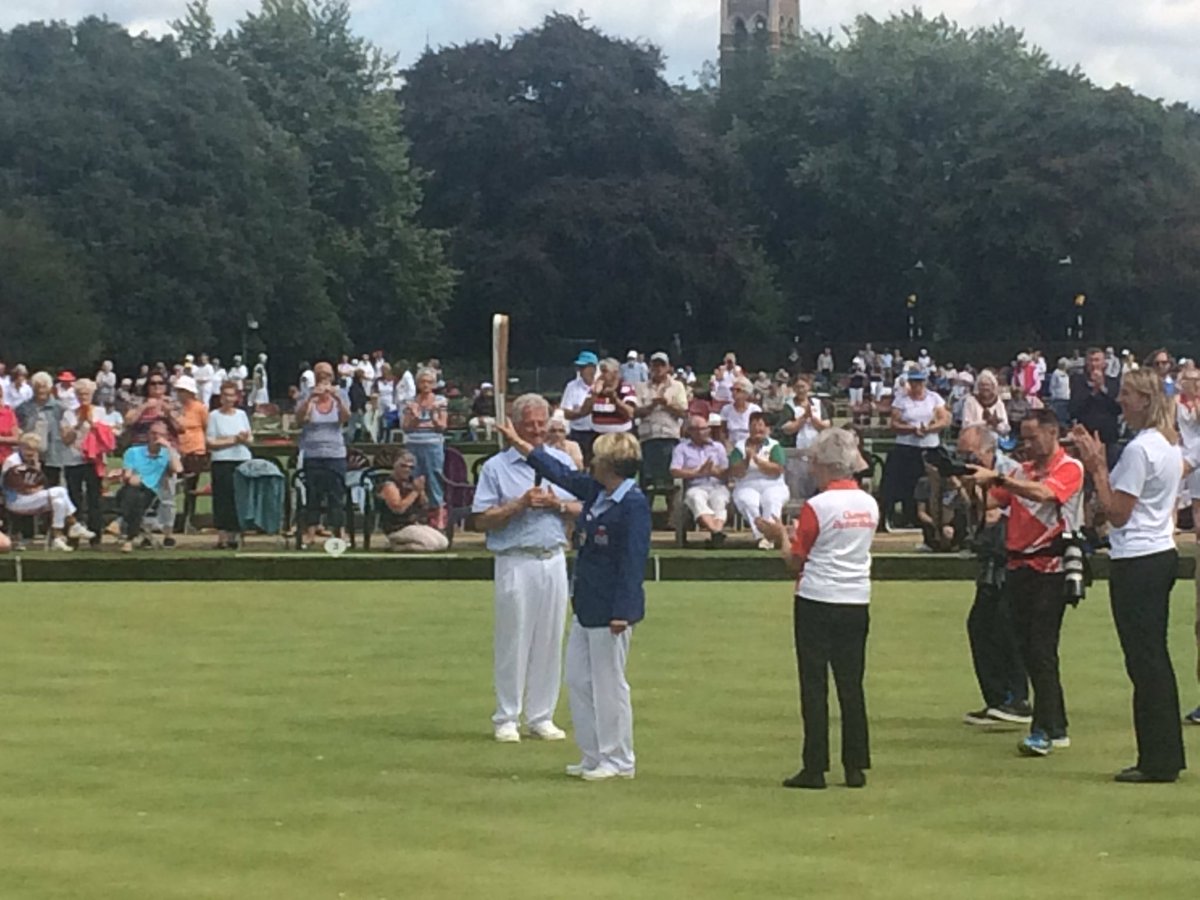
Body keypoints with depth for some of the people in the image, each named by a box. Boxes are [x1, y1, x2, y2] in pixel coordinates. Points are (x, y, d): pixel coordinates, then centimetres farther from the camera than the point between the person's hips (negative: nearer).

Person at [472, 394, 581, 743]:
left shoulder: (562, 462, 11)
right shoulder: (496, 467, 0)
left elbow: (581, 511, 12)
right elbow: (482, 520, -5)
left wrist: (557, 504, -7)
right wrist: (520, 505, -15)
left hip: (554, 560, 4)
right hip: (515, 561, -4)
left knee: (550, 640, 5)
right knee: (513, 640, -1)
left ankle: (541, 717, 14)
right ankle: (506, 718, 7)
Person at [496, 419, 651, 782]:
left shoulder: (634, 504, -19)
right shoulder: (596, 492, 8)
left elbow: (634, 560, -21)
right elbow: (562, 474, 25)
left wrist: (623, 612, -24)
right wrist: (521, 445, 31)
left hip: (611, 610, -10)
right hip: (586, 606, 10)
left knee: (609, 684, -2)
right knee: (578, 680, 13)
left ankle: (619, 761, 8)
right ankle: (594, 756, 21)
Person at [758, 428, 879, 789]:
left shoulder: (817, 506, -13)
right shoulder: (870, 504, 5)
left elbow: (796, 560, -6)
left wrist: (780, 536, 12)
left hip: (817, 601, -5)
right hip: (857, 601, 5)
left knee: (814, 685, 1)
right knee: (851, 685, 9)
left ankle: (814, 768, 1)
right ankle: (856, 767, 9)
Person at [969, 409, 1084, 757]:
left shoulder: (1069, 468, -5)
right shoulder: (1023, 471, 16)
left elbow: (1043, 493, -24)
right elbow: (990, 502, 11)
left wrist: (996, 478, -30)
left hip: (1050, 569, -7)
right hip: (1019, 568, 8)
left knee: (1042, 650, -13)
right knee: (1029, 650, 9)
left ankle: (1044, 731, -15)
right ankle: (1057, 728, 18)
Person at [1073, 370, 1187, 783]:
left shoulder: (1139, 449, -17)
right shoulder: (1169, 445, 13)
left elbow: (1117, 513, -17)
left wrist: (1098, 469, -10)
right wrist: (1101, 464, 11)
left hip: (1137, 563, -10)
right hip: (1163, 554, 10)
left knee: (1144, 661, -5)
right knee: (1156, 659, 14)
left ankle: (1157, 762, -3)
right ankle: (1169, 753, 19)